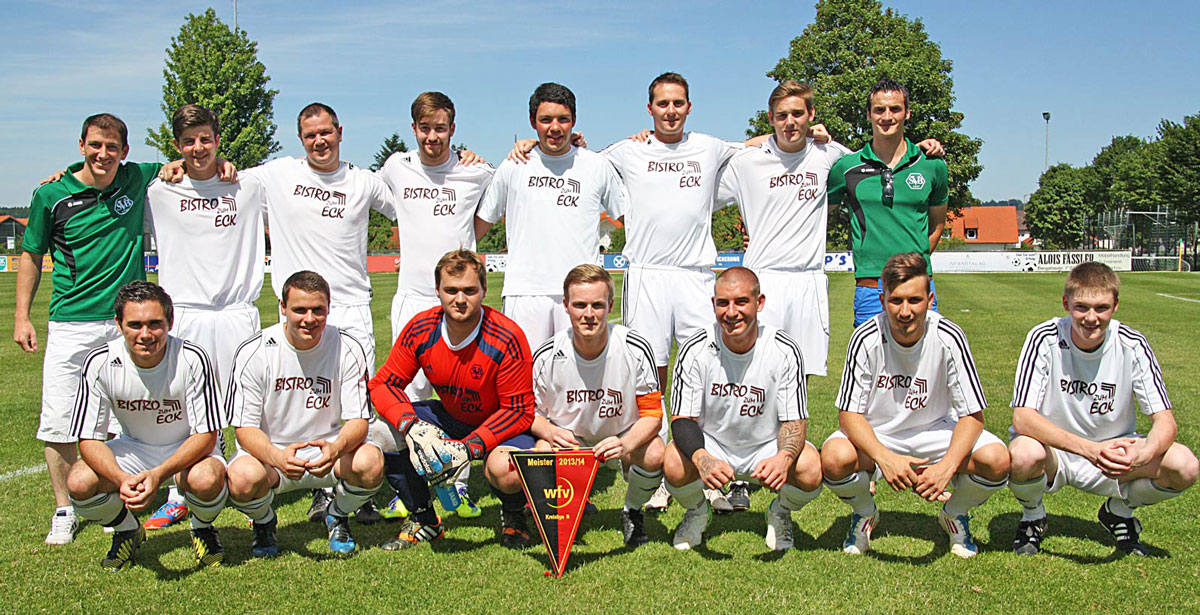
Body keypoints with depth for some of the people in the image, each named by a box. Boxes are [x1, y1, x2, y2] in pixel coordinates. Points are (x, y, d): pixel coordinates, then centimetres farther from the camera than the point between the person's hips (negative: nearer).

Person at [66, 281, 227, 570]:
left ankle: (202, 528, 2)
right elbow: (89, 439, -14)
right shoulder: (100, 363, -19)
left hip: (189, 448, -3)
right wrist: (123, 479, -34)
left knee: (207, 479, -36)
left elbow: (207, 434, -22)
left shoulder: (192, 359, -25)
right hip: (134, 447, 3)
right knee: (79, 483, -24)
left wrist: (158, 474, -37)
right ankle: (127, 531, 9)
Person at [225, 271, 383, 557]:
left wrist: (336, 448, -34)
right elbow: (245, 428, -13)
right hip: (269, 450, -1)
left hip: (329, 448, 1)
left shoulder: (347, 349, -9)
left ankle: (338, 516, 6)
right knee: (242, 478, -34)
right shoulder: (254, 352, -12)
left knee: (370, 462, -31)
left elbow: (358, 419, -10)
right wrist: (276, 457, -35)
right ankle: (264, 522, 6)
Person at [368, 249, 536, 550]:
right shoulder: (420, 329, -14)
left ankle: (513, 516, 4)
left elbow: (518, 411, -21)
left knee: (506, 471, -37)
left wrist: (469, 447, -32)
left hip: (501, 425, -5)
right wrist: (411, 426, -28)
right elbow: (383, 384, -8)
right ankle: (423, 520, 5)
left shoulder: (507, 339, -25)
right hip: (448, 417, 5)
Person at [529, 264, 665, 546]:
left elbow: (652, 414, -15)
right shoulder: (547, 356, -16)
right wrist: (550, 432, -27)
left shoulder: (635, 349, -19)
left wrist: (627, 444, -35)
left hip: (625, 439, 0)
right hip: (567, 439, 1)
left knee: (654, 455, -31)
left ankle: (632, 512, 5)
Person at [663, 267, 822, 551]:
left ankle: (780, 513, 8)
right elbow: (681, 419, -16)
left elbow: (794, 421, -12)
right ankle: (697, 512, 7)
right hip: (710, 444, 0)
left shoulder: (785, 351, -16)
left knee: (810, 469, -30)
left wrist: (782, 459, -36)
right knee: (674, 465, -31)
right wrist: (702, 458, -38)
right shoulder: (695, 350, -16)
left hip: (766, 447, 0)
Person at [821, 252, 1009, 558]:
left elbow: (973, 415, -15)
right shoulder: (867, 339, -21)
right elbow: (848, 413, -18)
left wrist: (946, 466, -32)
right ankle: (864, 514, 4)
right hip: (875, 434, -1)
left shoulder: (949, 338, -19)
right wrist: (885, 458, -37)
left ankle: (956, 514, 9)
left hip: (935, 429, 1)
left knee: (996, 459, -26)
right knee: (834, 458, -33)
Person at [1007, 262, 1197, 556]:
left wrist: (1143, 454, -36)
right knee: (1023, 454, -37)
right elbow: (1023, 418, -26)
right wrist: (1089, 449, -40)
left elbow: (1164, 421, -12)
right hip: (1053, 451, -2)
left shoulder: (1132, 345, -11)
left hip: (1114, 452, 3)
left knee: (1184, 466, -23)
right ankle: (1032, 517, 1)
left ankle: (1120, 511, 11)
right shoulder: (1044, 339, -19)